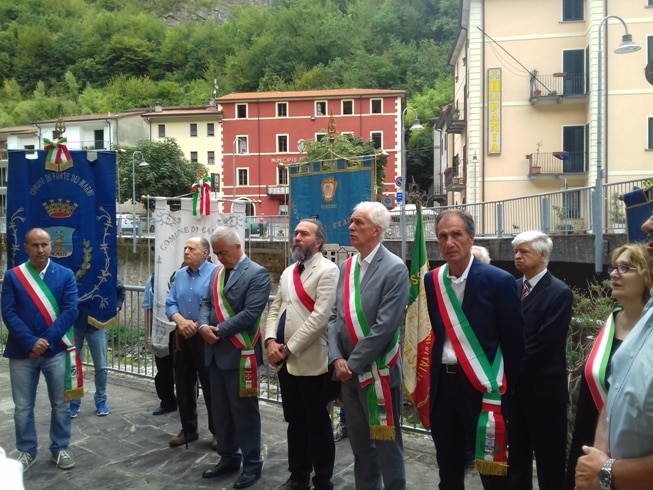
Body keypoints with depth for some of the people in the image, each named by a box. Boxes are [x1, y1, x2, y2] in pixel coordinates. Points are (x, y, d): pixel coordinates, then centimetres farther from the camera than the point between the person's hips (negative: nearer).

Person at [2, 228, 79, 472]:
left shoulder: (65, 275, -1)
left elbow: (70, 311, -7)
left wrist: (47, 340, -15)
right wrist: (30, 342, -17)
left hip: (56, 350, 0)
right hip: (22, 351, 0)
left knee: (60, 404, 10)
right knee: (22, 407, 10)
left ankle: (60, 449, 26)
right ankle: (26, 451, 28)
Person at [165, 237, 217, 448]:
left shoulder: (215, 273, -11)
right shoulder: (180, 274, 11)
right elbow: (170, 304, 6)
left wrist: (197, 325, -18)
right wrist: (180, 321, -13)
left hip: (206, 337, -6)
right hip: (182, 337, 7)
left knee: (210, 386, 1)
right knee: (183, 385, 13)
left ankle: (217, 431, 15)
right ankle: (188, 429, 27)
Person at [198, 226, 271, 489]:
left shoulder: (257, 274, -12)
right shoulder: (218, 273, 13)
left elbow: (250, 314, -20)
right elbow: (207, 303, 12)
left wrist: (219, 330, -17)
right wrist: (204, 325, -8)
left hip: (240, 354, -7)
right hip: (216, 353, 8)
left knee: (244, 410, 3)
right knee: (220, 410, 16)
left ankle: (252, 464, 18)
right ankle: (228, 458, 32)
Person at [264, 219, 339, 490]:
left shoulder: (327, 270, -11)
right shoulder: (288, 272, 15)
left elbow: (320, 317, -19)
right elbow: (275, 309, 13)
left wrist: (289, 348, -16)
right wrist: (271, 341, -5)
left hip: (310, 361, -7)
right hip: (285, 361, 8)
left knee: (317, 424, 5)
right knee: (294, 422, 18)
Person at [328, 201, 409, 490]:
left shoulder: (394, 269, -13)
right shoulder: (347, 267, 9)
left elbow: (385, 327, -19)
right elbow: (335, 316, 8)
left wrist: (353, 363, -15)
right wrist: (337, 358, -5)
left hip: (378, 371, -6)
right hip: (347, 370, 7)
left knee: (386, 443, 7)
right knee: (359, 442, 19)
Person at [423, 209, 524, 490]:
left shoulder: (498, 281, -12)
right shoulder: (432, 280, 2)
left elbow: (514, 342, -7)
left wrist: (503, 390, -3)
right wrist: (437, 372, 7)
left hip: (482, 386, -4)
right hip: (443, 384, 5)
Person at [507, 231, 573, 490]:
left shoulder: (559, 293, -12)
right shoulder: (513, 288, 8)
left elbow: (543, 344, -18)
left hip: (543, 389, -6)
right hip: (515, 386, 6)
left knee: (549, 461, 7)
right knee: (517, 455, 18)